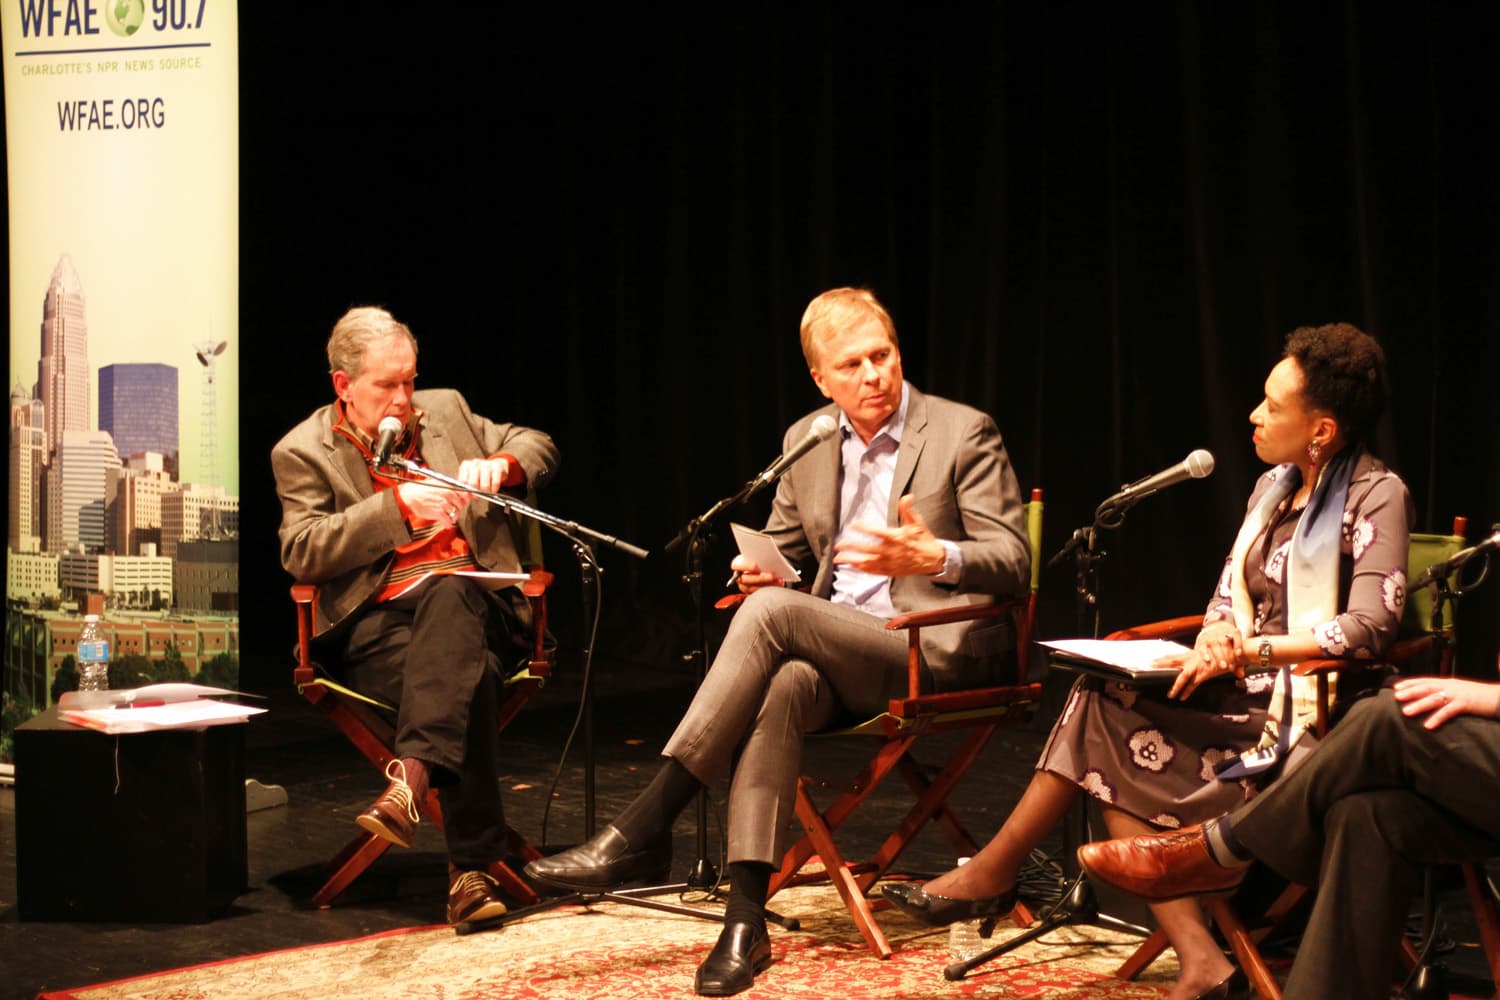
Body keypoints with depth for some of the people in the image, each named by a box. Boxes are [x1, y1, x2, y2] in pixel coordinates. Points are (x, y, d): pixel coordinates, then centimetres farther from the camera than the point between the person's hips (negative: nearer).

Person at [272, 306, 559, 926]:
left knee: (446, 596, -39)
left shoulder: (445, 411, 21)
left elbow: (539, 448, 24)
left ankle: (411, 776, -53)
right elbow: (301, 553, -6)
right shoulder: (302, 453, 8)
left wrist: (499, 466, -1)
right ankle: (472, 868, -41)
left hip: (472, 602, 2)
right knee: (467, 680, -36)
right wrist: (397, 507, -17)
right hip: (377, 621, -2)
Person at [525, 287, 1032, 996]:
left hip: (936, 651, -5)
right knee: (782, 687, -33)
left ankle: (644, 828, -29)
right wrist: (761, 567, -2)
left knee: (773, 611, -29)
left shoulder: (963, 433, -3)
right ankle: (745, 917, -36)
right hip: (838, 652, 5)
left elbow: (1014, 563, -8)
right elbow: (783, 547, 23)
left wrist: (934, 558, -29)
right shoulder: (806, 441, 13)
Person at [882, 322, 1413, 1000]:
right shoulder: (1274, 487, 15)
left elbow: (1369, 627, -21)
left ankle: (993, 875, -6)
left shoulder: (1377, 498, -9)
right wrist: (1219, 633, -8)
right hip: (1246, 690, 8)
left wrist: (1248, 650, -24)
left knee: (1107, 714, -20)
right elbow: (1230, 597, 16)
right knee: (1103, 698, -17)